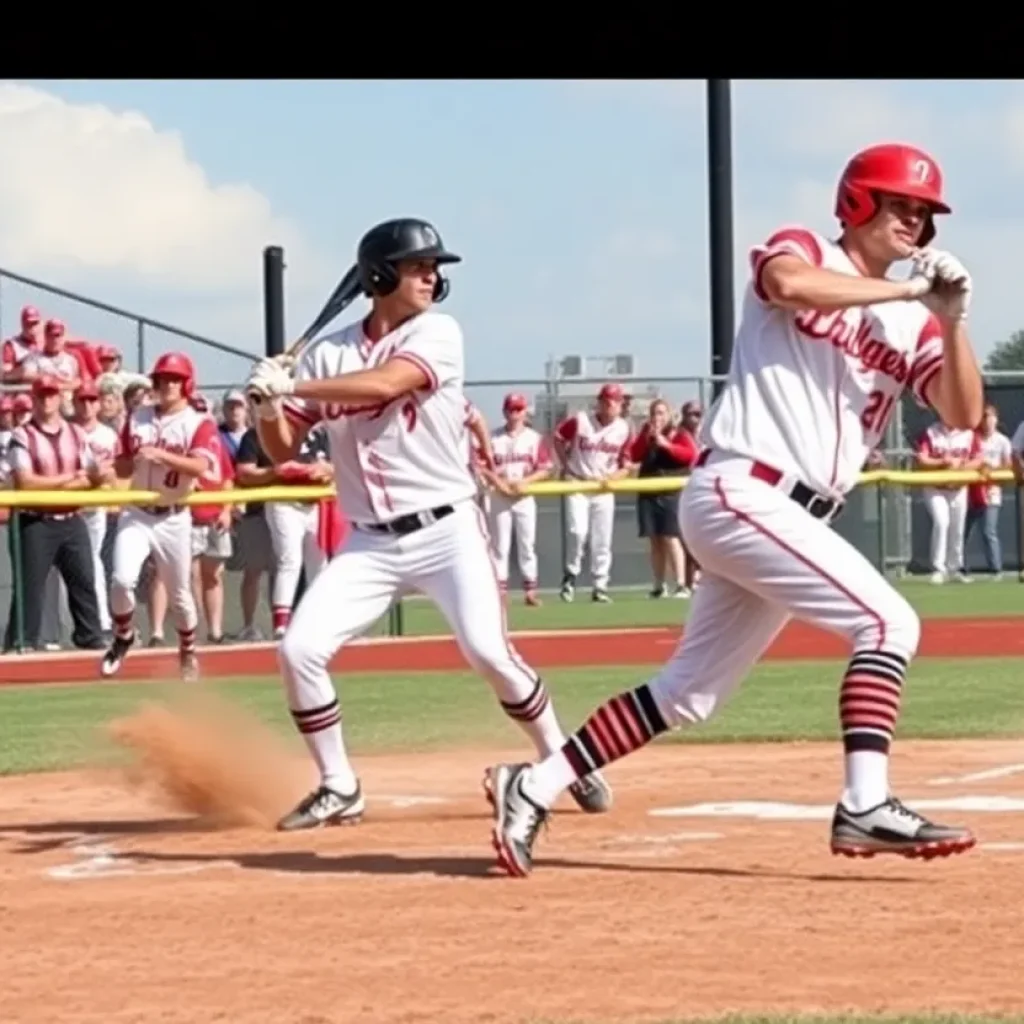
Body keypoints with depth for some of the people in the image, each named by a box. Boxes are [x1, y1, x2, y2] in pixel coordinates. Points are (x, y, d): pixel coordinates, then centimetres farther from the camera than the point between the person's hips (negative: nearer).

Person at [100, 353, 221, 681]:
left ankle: (188, 653, 31)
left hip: (173, 518, -2)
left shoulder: (200, 423, -6)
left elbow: (200, 467, -23)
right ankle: (123, 638, 7)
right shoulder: (137, 417, 6)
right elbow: (122, 467, 9)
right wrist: (134, 460, -14)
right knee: (122, 579, -18)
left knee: (179, 593, 9)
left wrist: (162, 455, -36)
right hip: (137, 513, 2)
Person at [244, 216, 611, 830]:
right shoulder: (328, 354, 5)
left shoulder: (438, 333, -5)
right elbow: (283, 451, 7)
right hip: (370, 543, 3)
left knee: (489, 652, -15)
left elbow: (384, 384, -24)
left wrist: (292, 387, -21)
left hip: (447, 530, -3)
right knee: (299, 649, -8)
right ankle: (339, 789, 7)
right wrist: (268, 409, -14)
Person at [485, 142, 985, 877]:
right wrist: (908, 289, -20)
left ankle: (534, 788, 17)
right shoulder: (802, 251, -1)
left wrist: (952, 319, -9)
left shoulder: (912, 323, 15)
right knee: (888, 622, -18)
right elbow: (789, 285, -27)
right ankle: (865, 807, -22)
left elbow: (964, 416, 5)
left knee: (690, 690, 10)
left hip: (795, 515, 8)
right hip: (739, 492, -8)